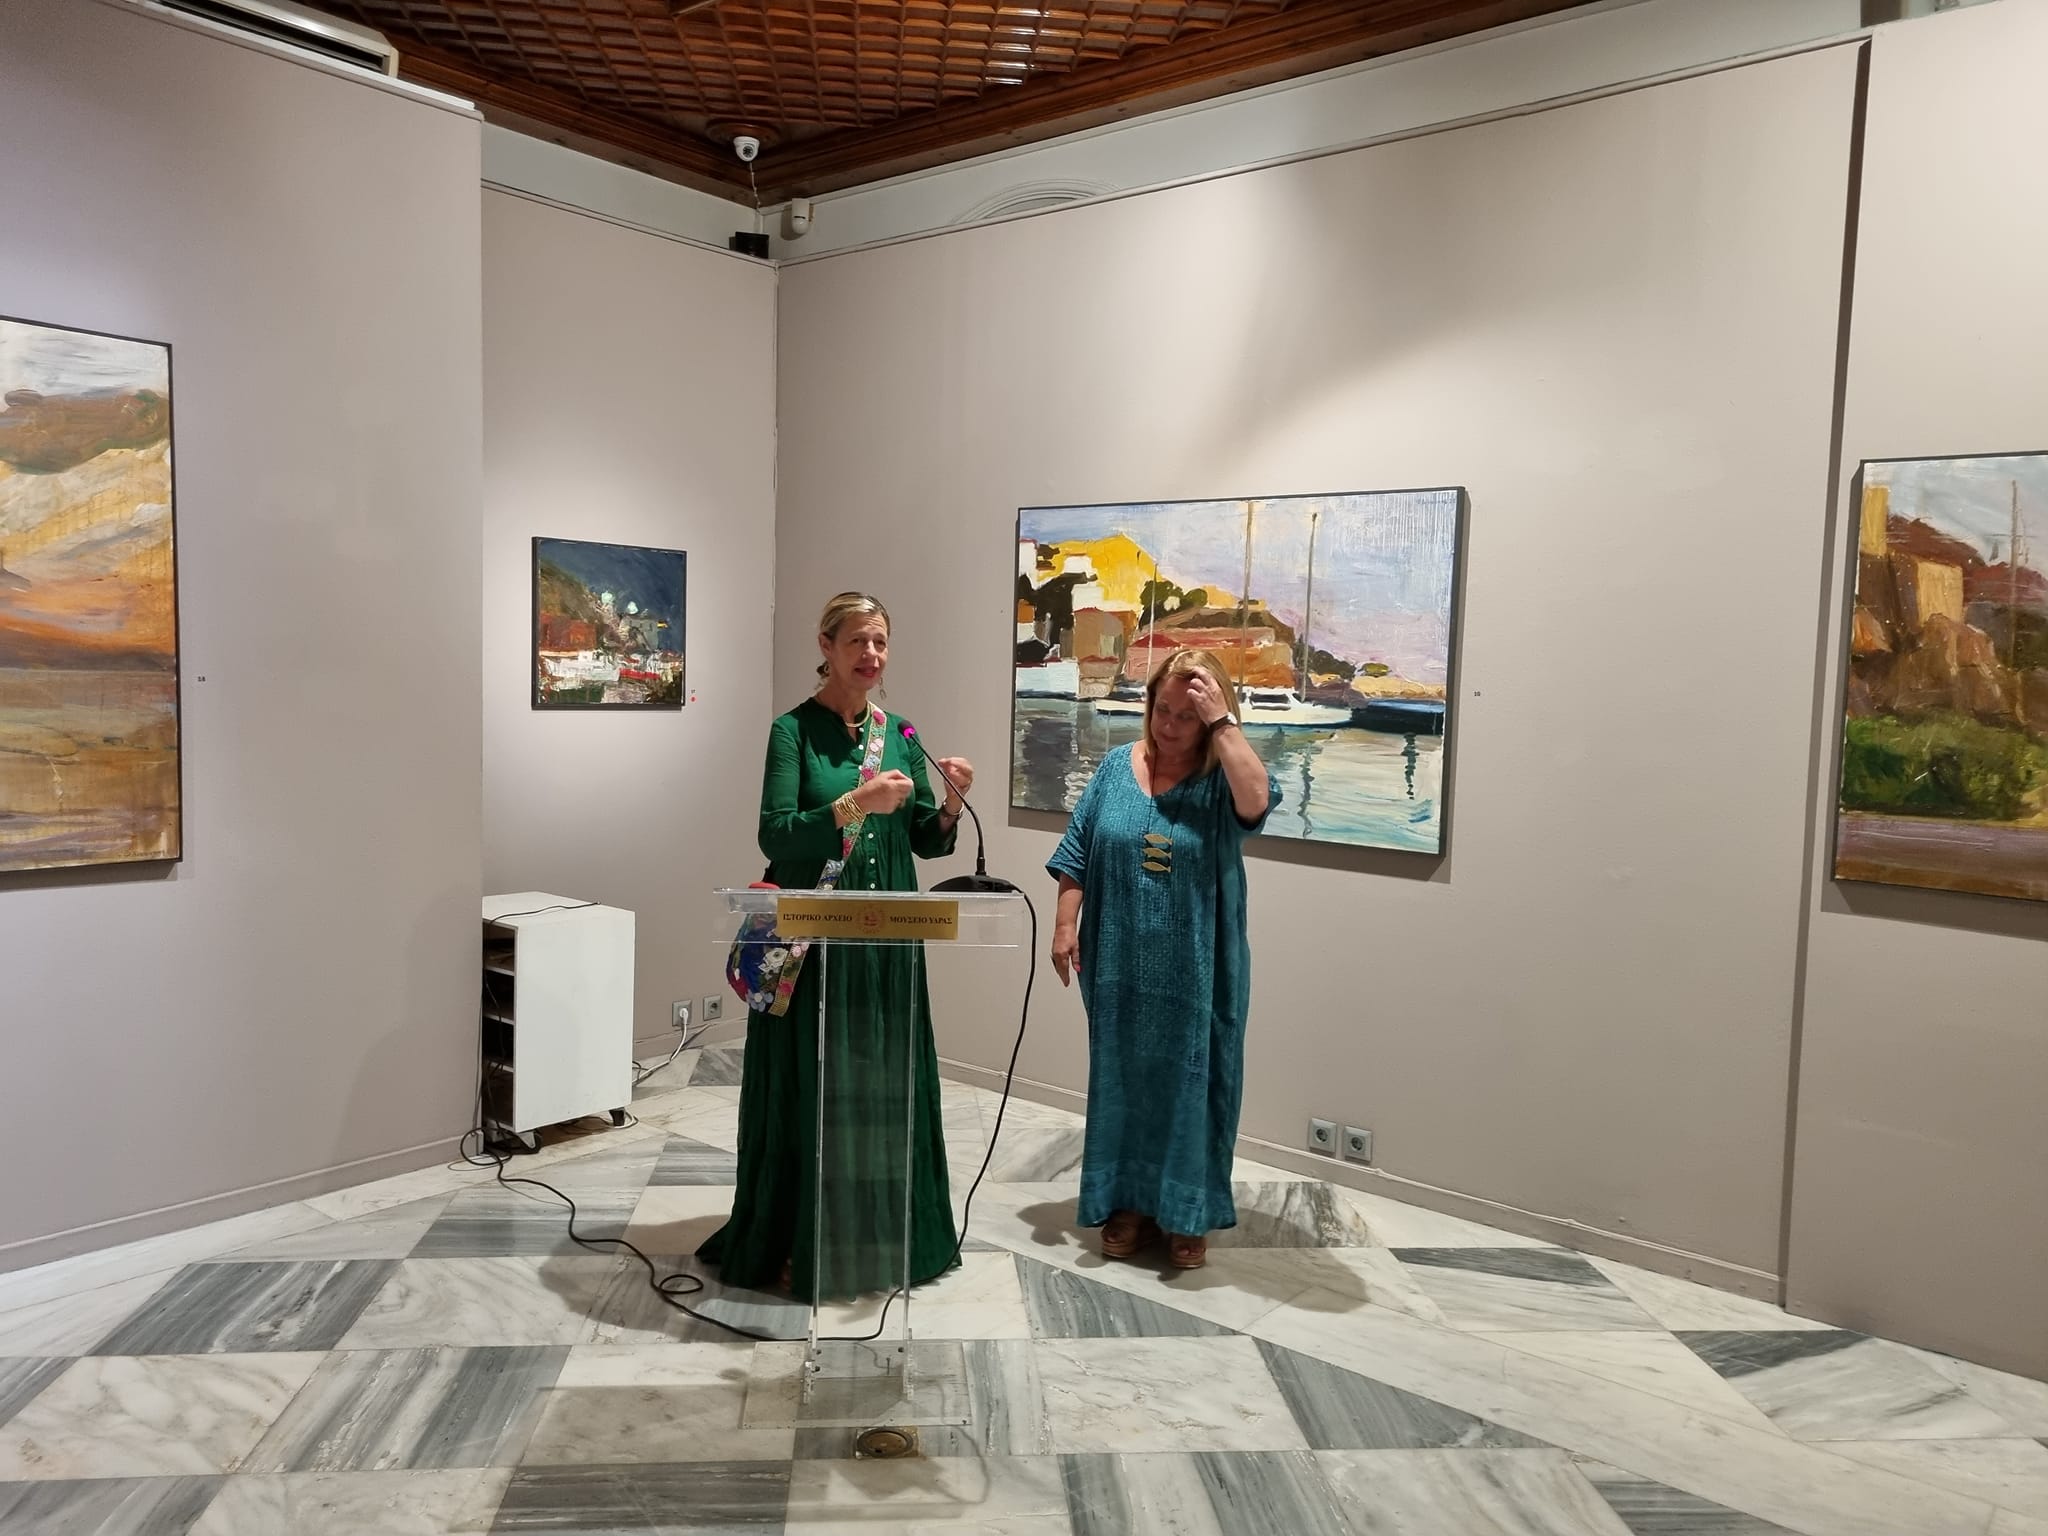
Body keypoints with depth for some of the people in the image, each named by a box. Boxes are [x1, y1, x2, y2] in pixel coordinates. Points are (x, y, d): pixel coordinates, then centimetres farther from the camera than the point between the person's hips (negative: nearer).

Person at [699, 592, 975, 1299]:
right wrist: (855, 803, -25)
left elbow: (926, 842, 9)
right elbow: (775, 837, -15)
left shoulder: (898, 732, 9)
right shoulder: (795, 730, -5)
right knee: (811, 1090, 2)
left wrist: (951, 802, -9)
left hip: (888, 940, 5)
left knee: (887, 1088, 10)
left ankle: (881, 1236, 27)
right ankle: (798, 1245, 18)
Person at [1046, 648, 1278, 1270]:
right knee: (1123, 1081, 13)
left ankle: (1188, 1213, 23)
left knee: (1191, 1084, 7)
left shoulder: (1222, 777, -6)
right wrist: (1065, 926, -1)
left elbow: (1257, 801, -30)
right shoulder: (1117, 767, 3)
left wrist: (1222, 723, -24)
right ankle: (1129, 1202, 29)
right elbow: (1078, 855, 6)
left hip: (1196, 973, -3)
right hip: (1120, 965, 3)